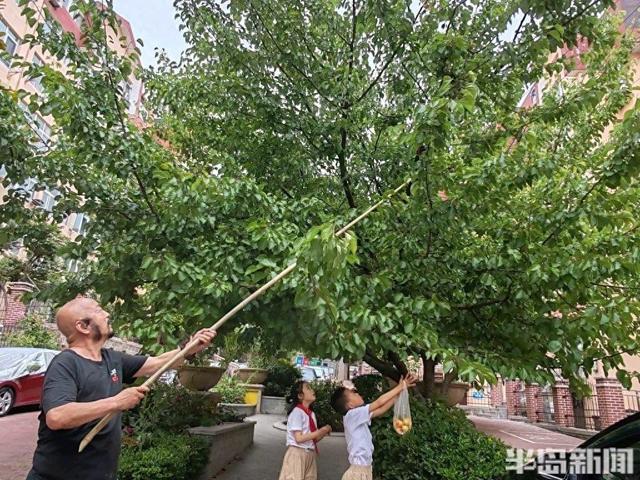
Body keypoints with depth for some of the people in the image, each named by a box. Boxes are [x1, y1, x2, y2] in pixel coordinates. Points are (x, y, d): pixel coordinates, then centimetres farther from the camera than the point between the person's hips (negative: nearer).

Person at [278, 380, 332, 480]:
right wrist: (321, 430, -17)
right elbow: (299, 438, -19)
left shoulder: (311, 414, 9)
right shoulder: (297, 412, -14)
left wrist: (324, 432, -6)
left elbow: (313, 439, 12)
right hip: (297, 455, -7)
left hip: (310, 455, 7)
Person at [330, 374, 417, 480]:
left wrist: (400, 391, 1)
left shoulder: (359, 417, 7)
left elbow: (382, 409, 6)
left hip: (364, 469, 8)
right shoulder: (352, 415, -18)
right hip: (358, 471, -8)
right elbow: (379, 403, -18)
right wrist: (400, 387, -10)